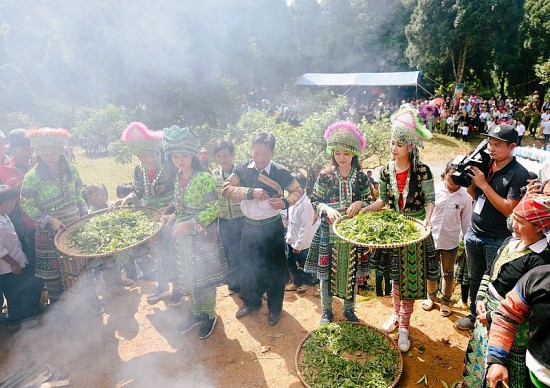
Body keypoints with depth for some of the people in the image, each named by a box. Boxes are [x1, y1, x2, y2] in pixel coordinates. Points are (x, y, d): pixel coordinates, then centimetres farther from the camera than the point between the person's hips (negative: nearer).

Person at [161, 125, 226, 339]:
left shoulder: (204, 177, -18)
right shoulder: (178, 178, 4)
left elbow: (214, 209, -19)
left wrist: (189, 224, -24)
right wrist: (173, 218, 0)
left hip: (203, 236, -7)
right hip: (183, 237, 7)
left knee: (204, 276, 8)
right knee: (188, 277, 18)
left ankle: (209, 316, 29)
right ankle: (196, 313, 37)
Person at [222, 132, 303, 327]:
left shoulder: (280, 172, -11)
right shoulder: (242, 168, -4)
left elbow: (298, 191, 0)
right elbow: (226, 189, -12)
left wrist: (285, 202, -21)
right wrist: (251, 192, -24)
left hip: (272, 227, -3)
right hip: (249, 225, 3)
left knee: (274, 268, 7)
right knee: (247, 266, 14)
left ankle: (275, 307, 29)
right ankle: (251, 301, 39)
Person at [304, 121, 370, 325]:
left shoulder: (361, 178, 0)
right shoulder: (325, 176, -4)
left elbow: (369, 201, 6)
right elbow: (315, 201, -2)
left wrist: (360, 203, -16)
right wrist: (327, 208, -22)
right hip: (329, 231, -1)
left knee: (352, 271, 12)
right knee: (326, 270, 8)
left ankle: (349, 309, 33)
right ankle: (326, 311, 28)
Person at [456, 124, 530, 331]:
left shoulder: (519, 174, -16)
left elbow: (510, 210, -22)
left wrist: (484, 184, -23)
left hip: (498, 241, -6)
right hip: (474, 233, 6)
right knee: (474, 279, 20)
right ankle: (474, 315, 39)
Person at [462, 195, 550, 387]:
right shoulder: (511, 241, 0)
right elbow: (489, 271, 11)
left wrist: (492, 317, -17)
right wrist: (480, 298, 1)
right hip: (488, 310, 7)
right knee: (477, 357, 25)